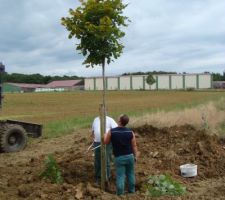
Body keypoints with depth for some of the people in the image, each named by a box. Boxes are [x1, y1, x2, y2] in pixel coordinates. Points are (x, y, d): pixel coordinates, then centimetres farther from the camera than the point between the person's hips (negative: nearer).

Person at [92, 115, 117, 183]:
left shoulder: (109, 120, -3)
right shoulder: (96, 119, 13)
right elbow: (93, 130, 24)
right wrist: (94, 138, 11)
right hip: (97, 143, 4)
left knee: (106, 161, -1)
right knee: (97, 161, 10)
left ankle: (106, 178, 11)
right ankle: (98, 177, 23)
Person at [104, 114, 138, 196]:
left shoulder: (111, 131, -13)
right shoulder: (130, 132, -7)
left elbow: (105, 142, 3)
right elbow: (134, 146, -1)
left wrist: (106, 134, 21)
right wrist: (135, 156, 11)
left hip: (119, 157, -2)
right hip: (130, 156, 3)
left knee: (120, 176, 4)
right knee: (130, 174, 18)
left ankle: (120, 194, 11)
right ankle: (132, 191, 31)